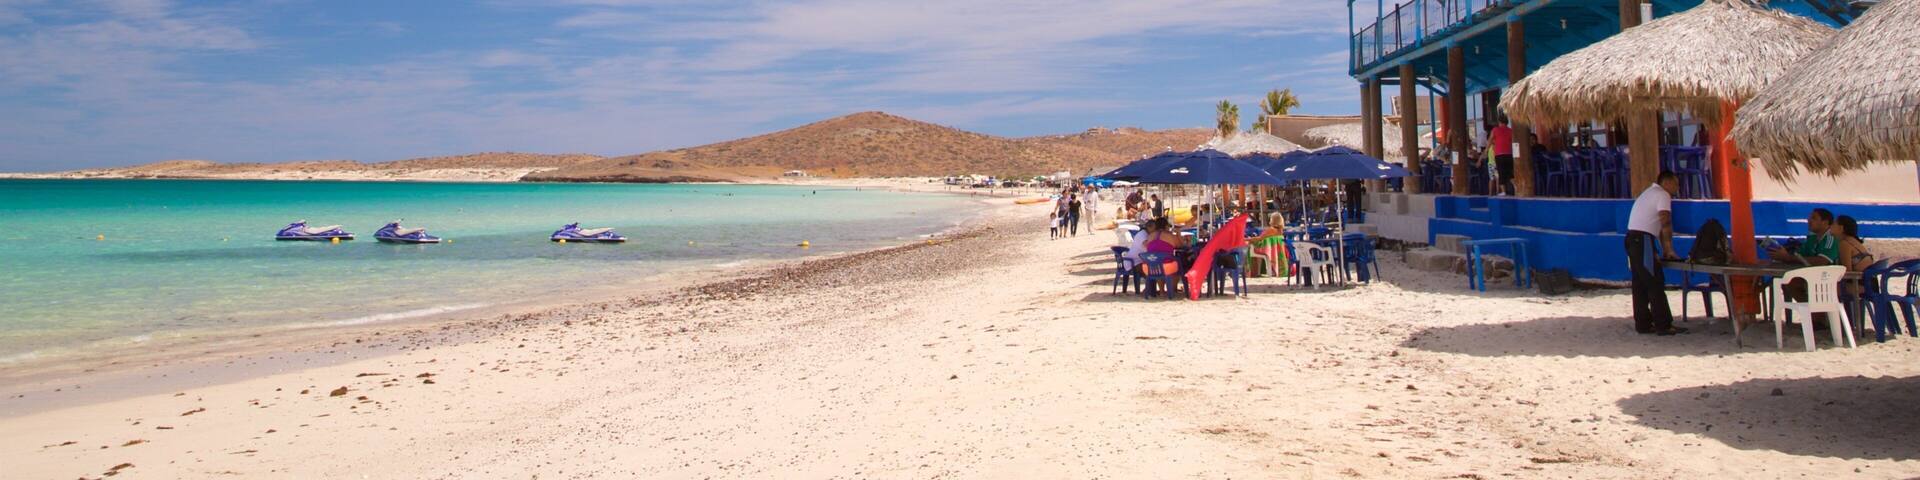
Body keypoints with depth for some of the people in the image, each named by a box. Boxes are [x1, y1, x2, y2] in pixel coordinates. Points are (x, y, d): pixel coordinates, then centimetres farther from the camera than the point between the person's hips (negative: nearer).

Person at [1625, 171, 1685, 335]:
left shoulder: (1650, 193, 26)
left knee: (1640, 284, 10)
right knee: (1655, 283, -7)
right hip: (1642, 240, -10)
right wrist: (1669, 249, -6)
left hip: (1632, 238, 10)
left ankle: (1643, 324, 12)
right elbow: (1666, 224, -12)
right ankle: (1663, 325, -5)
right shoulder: (1662, 195, -5)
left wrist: (1664, 250, 21)